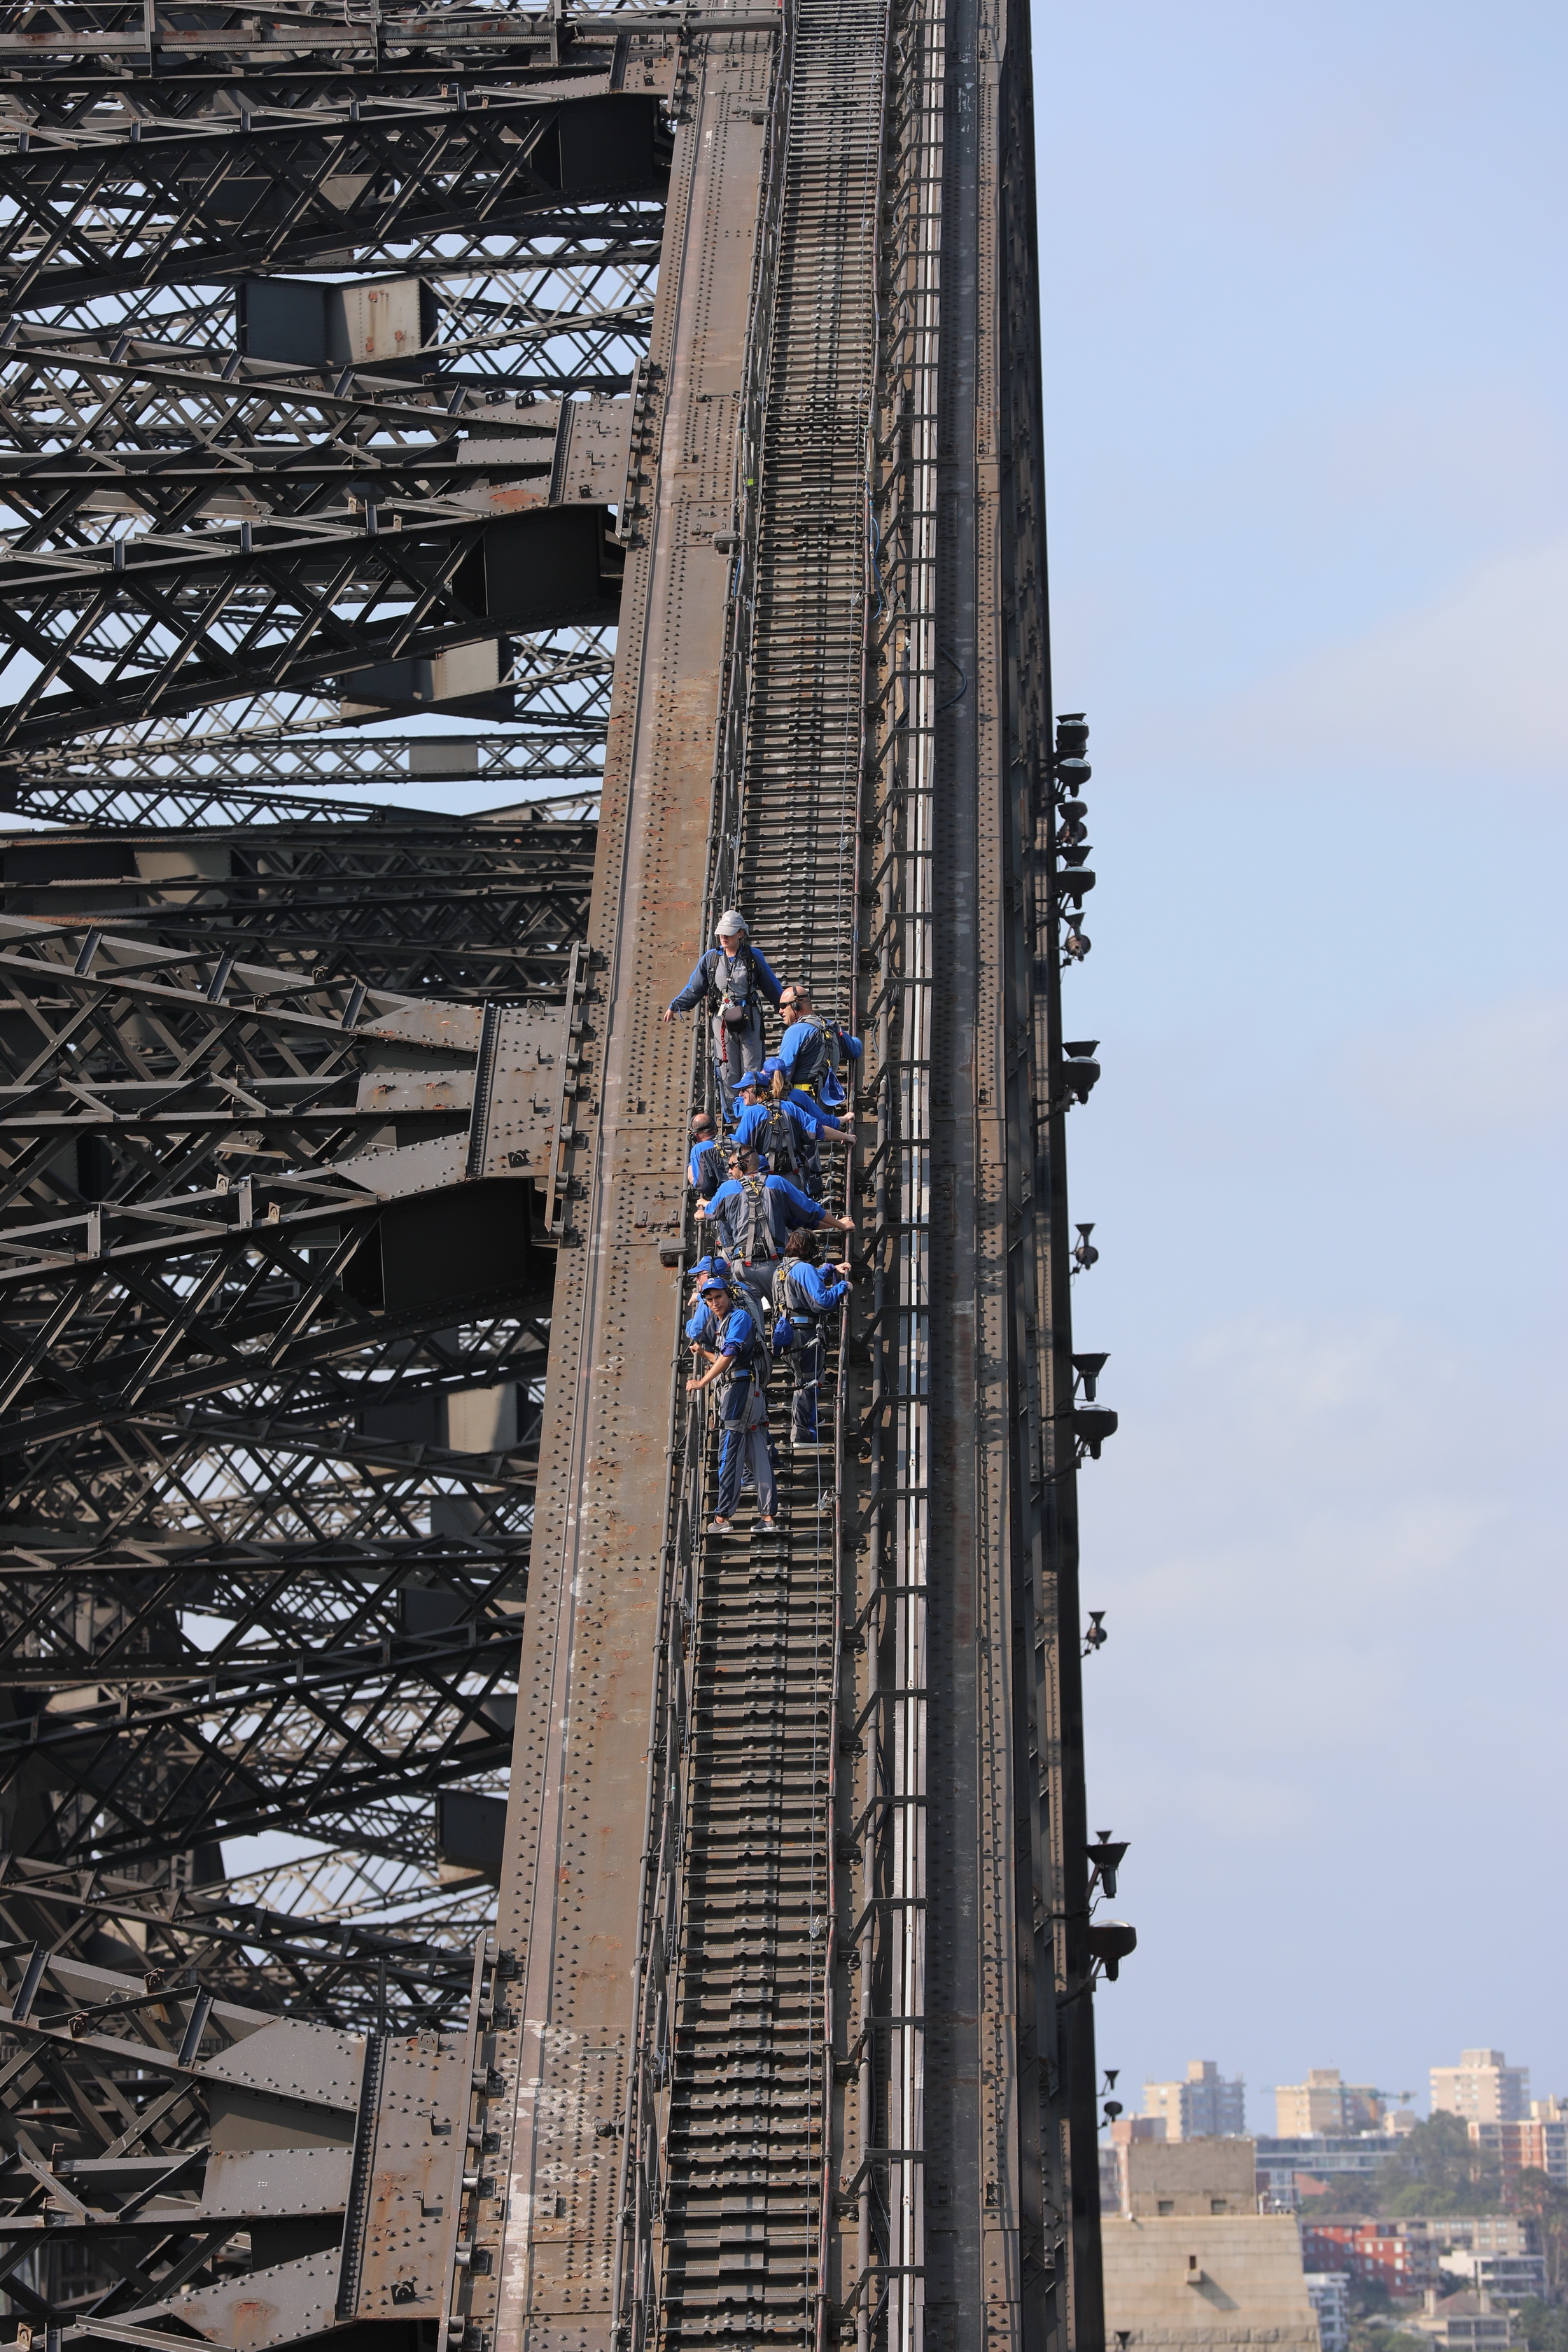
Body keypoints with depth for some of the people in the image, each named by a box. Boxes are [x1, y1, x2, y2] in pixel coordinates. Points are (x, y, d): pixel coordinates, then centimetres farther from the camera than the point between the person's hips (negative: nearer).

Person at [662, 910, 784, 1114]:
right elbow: (694, 988, 11)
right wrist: (675, 1006, 4)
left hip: (749, 1020, -1)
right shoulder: (711, 958, 6)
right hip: (722, 1020, 2)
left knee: (752, 1071, 0)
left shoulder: (754, 956, 2)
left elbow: (771, 987, 11)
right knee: (728, 1073, 1)